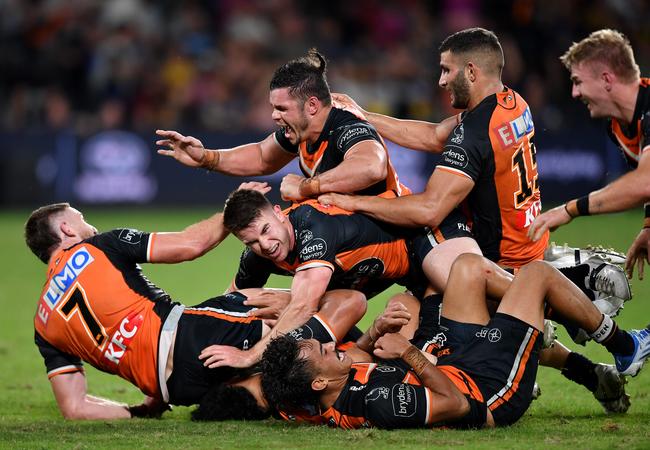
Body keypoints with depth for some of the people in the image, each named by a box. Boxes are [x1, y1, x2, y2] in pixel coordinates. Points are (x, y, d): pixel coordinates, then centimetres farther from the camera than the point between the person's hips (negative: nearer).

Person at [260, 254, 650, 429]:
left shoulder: (334, 408, -15)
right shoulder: (380, 403, -41)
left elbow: (352, 357, 10)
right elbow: (459, 405, -32)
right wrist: (411, 354, -28)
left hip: (458, 365, 8)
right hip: (494, 389, -8)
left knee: (470, 265, 12)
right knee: (537, 271, 2)